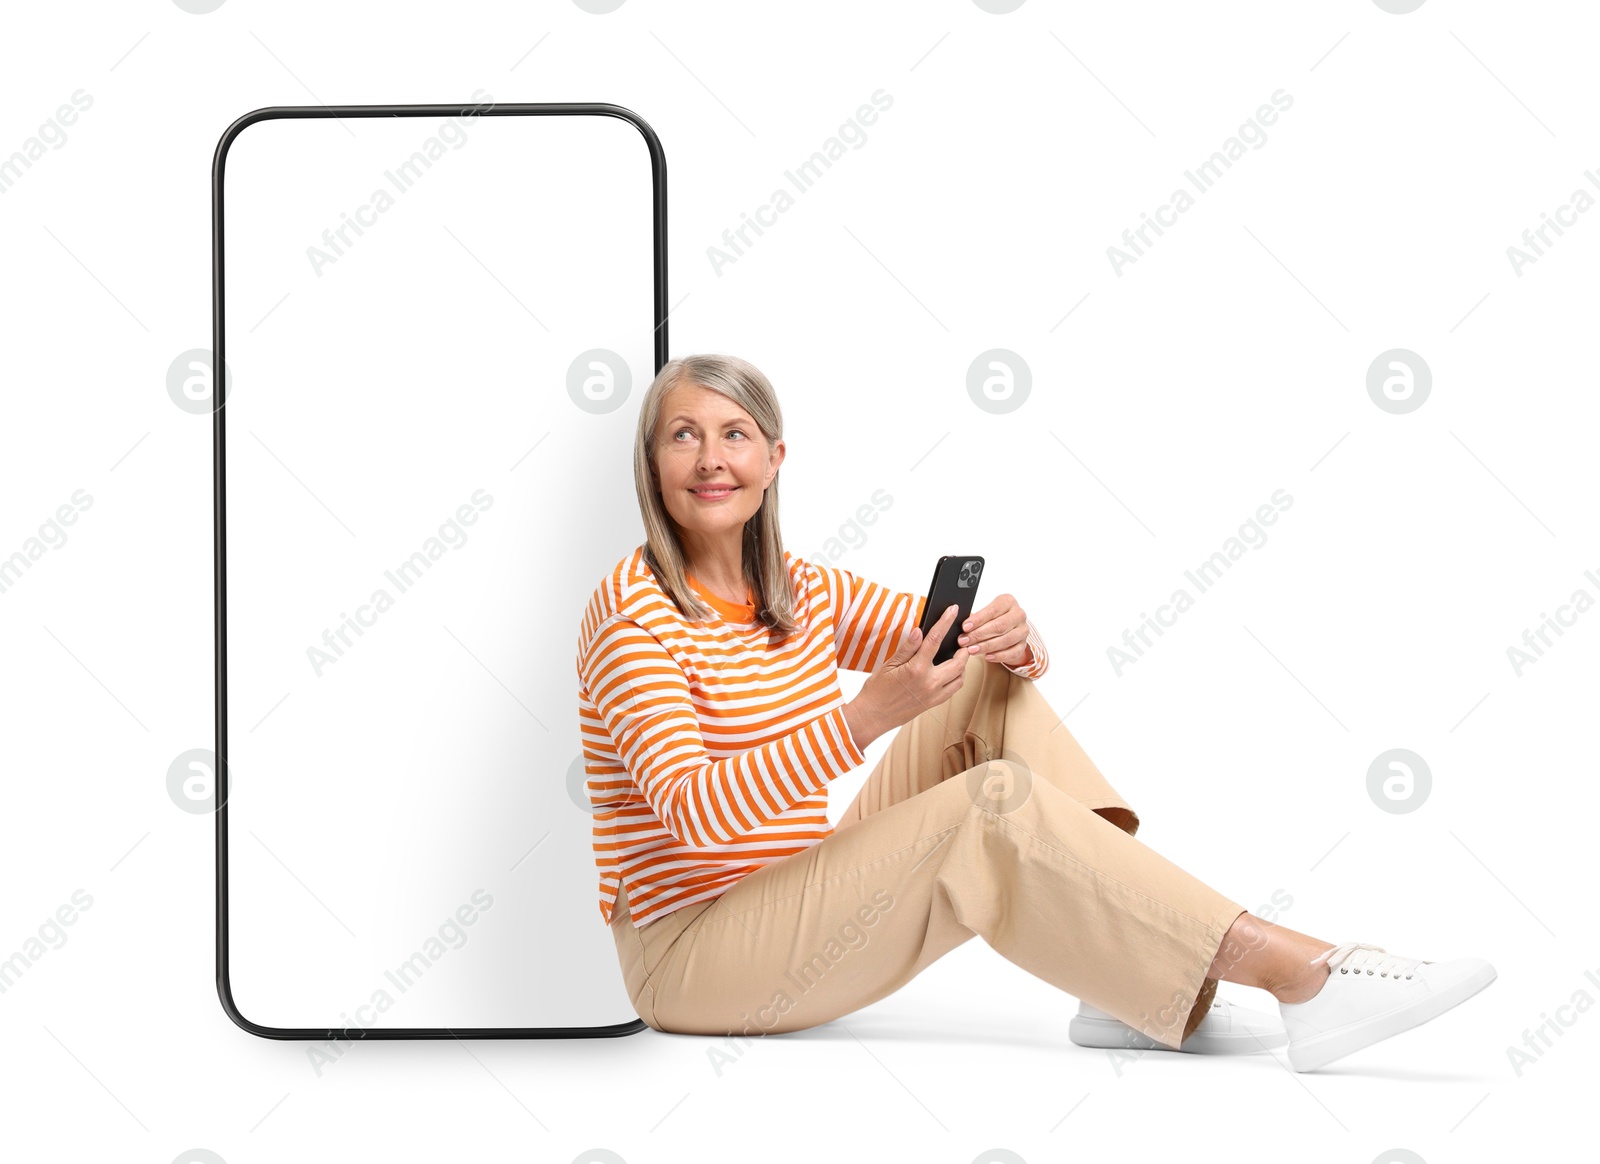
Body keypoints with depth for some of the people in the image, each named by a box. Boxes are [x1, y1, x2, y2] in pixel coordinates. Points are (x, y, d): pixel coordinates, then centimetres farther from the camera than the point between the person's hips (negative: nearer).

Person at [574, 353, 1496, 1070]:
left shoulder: (799, 593, 9)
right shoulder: (633, 614, -14)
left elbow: (950, 644, 10)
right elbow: (697, 811, -27)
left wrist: (1013, 637, -17)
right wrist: (869, 716, -39)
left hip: (806, 909, 7)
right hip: (694, 961, -7)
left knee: (996, 689, -7)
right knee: (996, 804, -26)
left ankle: (1132, 990, -17)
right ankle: (1299, 974, -25)